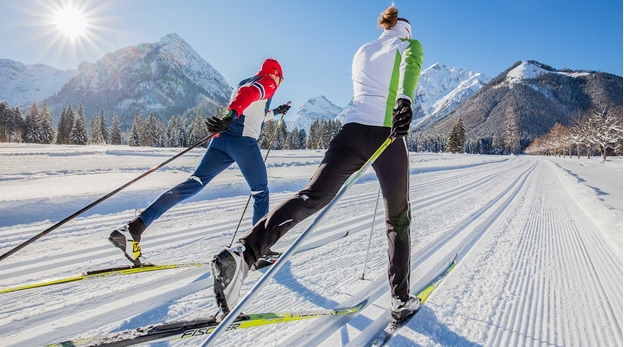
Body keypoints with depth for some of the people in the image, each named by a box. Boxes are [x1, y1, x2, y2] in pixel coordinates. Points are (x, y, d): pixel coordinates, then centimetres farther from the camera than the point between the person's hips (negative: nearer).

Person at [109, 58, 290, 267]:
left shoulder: (245, 83, 34)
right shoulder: (268, 82, 7)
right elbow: (248, 95, -17)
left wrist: (276, 112, 58)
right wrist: (231, 117, -34)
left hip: (222, 138, 7)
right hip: (243, 140, -7)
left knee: (193, 184, -3)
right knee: (260, 193, 7)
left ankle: (134, 228, -14)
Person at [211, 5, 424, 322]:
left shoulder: (361, 52, 27)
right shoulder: (410, 45, 12)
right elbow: (410, 68, -13)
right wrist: (404, 101, -33)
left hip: (352, 130, 4)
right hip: (387, 136, -3)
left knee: (312, 196, -8)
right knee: (398, 219, 11)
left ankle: (243, 252, -29)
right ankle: (402, 300, 15)